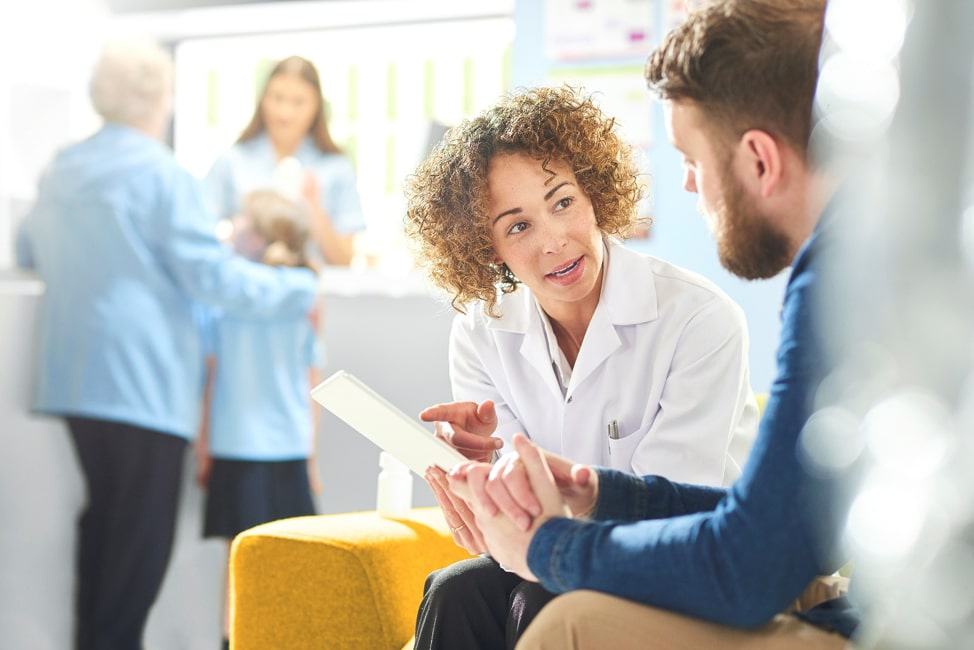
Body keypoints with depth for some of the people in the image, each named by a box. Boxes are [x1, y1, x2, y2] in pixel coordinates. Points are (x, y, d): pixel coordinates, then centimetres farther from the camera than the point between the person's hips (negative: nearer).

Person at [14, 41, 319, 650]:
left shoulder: (62, 170, 12)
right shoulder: (159, 173, -12)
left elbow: (29, 250, 29)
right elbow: (212, 274, -15)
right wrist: (301, 291, -3)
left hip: (77, 376, 8)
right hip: (144, 382, -8)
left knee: (104, 518, 19)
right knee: (143, 536, -1)